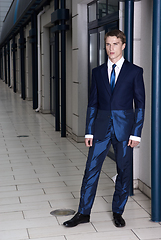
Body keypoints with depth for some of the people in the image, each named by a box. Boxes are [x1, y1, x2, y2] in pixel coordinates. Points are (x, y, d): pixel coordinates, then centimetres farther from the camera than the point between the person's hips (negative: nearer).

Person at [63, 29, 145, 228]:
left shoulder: (135, 71, 0)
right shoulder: (98, 72, 8)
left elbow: (140, 105, -1)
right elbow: (92, 103, 9)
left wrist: (136, 133, -8)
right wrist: (89, 131, 4)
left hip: (124, 127, -2)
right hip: (101, 127, 2)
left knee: (123, 172, 7)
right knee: (91, 170, 2)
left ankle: (118, 212, 24)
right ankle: (83, 213, 14)